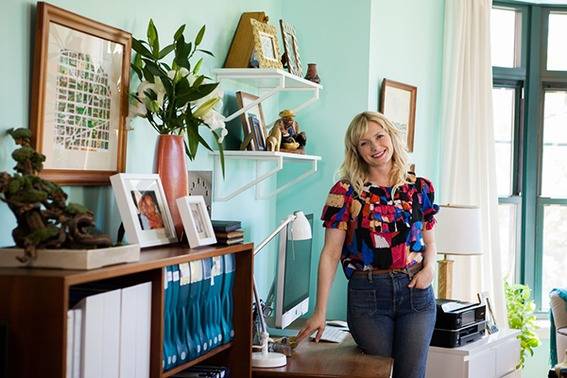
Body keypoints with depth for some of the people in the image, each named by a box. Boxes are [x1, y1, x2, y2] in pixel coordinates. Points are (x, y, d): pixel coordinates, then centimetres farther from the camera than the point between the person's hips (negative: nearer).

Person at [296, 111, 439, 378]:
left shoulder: (419, 188, 5)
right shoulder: (346, 192, -4)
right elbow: (330, 253, -7)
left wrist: (428, 268, -7)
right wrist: (320, 312, -12)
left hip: (415, 290, 2)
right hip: (367, 293, -2)